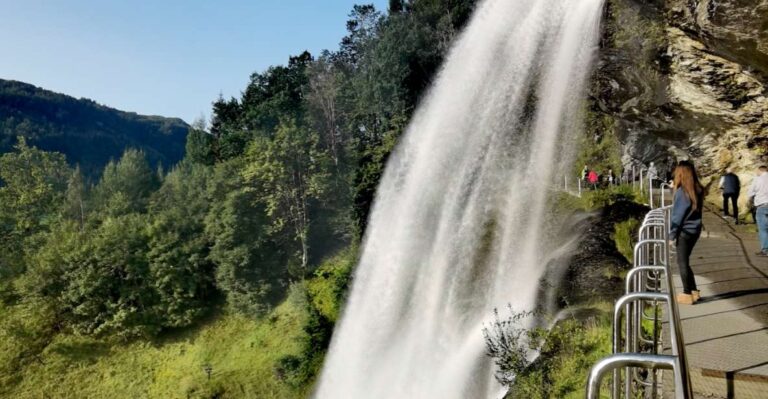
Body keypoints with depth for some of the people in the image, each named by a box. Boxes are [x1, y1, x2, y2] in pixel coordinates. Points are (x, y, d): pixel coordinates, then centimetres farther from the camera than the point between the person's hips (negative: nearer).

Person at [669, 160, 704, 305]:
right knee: (685, 261, 18)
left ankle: (687, 294, 10)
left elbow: (677, 216, -15)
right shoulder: (698, 190, 4)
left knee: (682, 262, 4)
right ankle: (694, 291, 22)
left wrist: (671, 235, -8)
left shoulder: (681, 191, -17)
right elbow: (695, 210, 11)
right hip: (695, 230, 7)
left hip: (684, 232, -7)